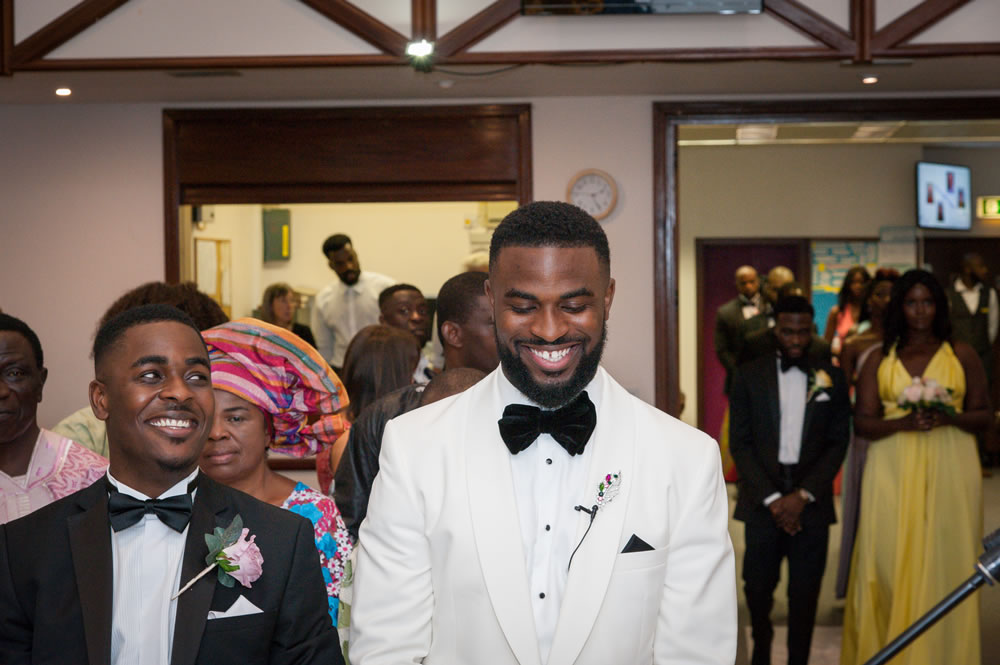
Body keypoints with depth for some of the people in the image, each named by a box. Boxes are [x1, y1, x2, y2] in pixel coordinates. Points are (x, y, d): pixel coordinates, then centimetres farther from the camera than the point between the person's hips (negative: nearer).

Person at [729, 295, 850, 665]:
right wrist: (772, 498, -9)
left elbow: (838, 443, 3)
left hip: (811, 502, 0)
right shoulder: (748, 376, 3)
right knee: (758, 586, 6)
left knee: (805, 593, 3)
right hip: (762, 501, 0)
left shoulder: (832, 378, 5)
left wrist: (803, 495, -8)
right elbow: (740, 443, -1)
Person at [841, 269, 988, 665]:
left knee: (943, 562, -3)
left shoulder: (962, 355, 8)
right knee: (890, 562, -3)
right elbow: (862, 422, 4)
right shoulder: (879, 360, 10)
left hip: (949, 469, -1)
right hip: (894, 471, 1)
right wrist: (904, 422, -13)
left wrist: (947, 418, -13)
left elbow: (983, 415, 6)